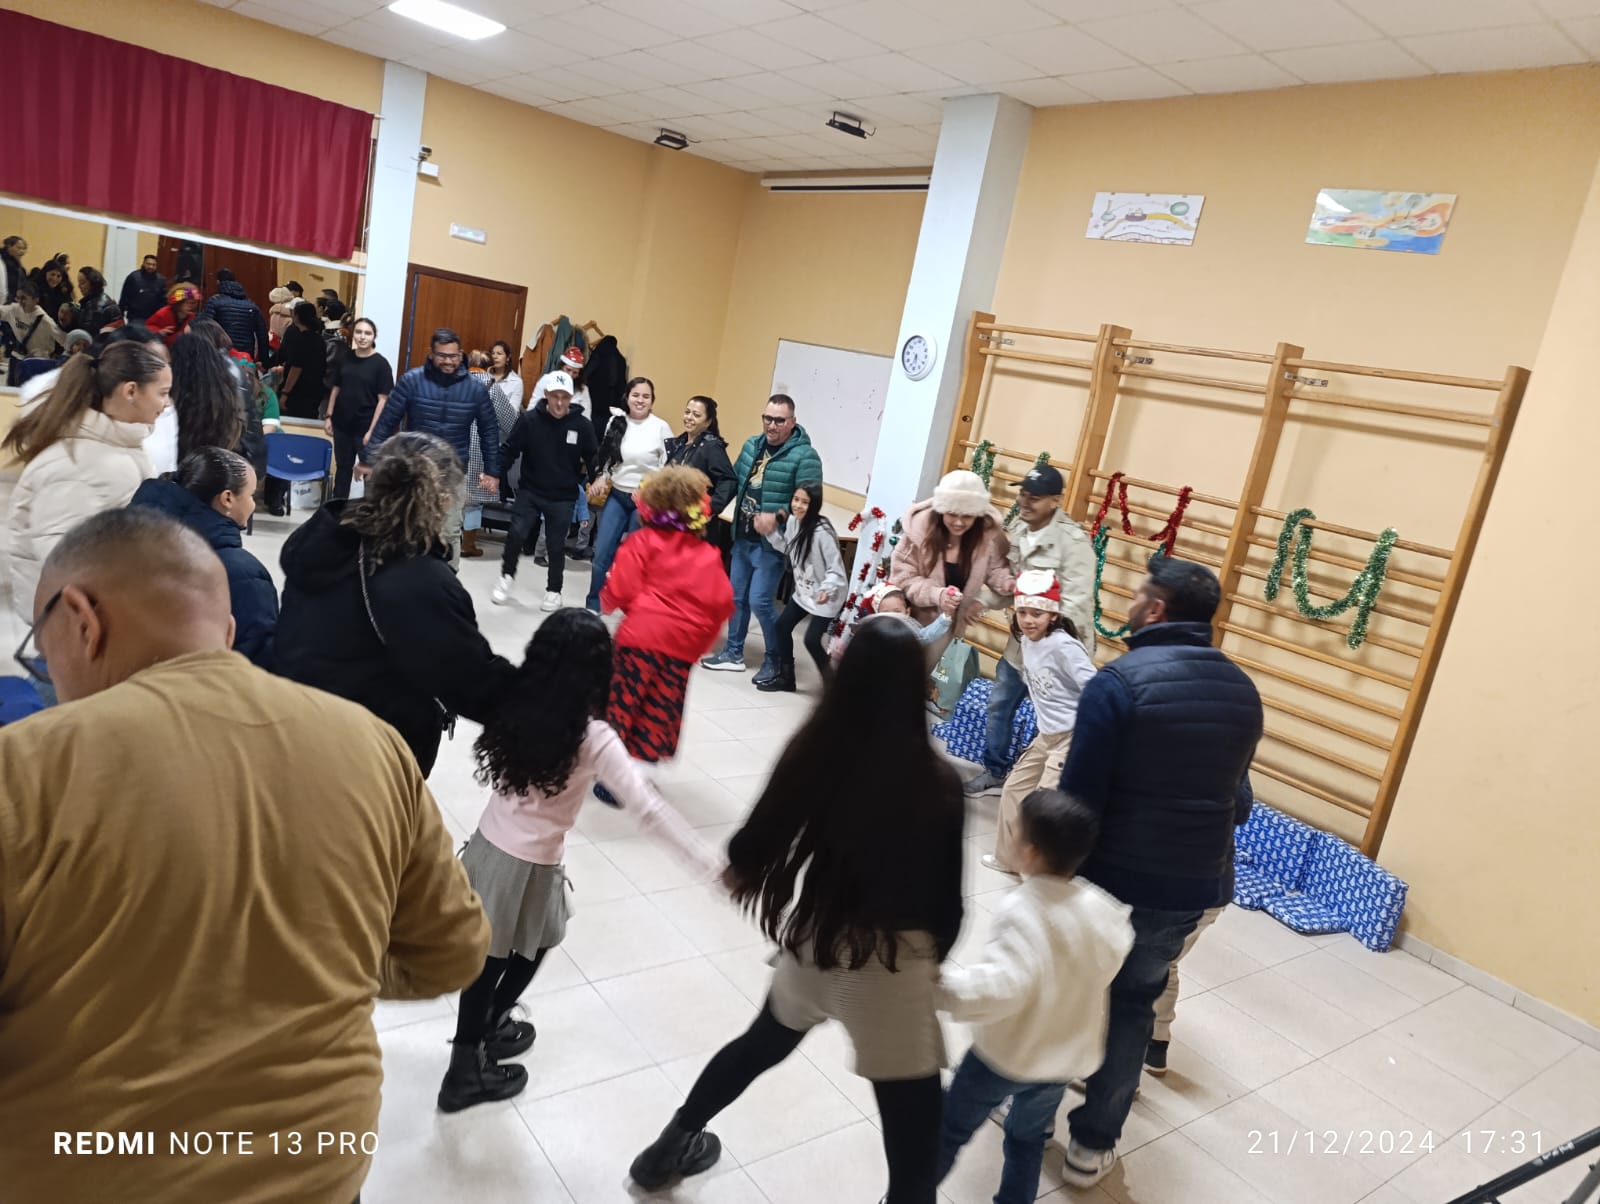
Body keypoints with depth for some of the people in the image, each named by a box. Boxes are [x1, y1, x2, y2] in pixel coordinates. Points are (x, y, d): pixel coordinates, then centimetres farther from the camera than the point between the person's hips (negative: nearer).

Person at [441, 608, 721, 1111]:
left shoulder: (514, 707, -8)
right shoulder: (594, 738, -23)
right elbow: (648, 806, -25)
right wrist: (706, 862, -23)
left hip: (488, 847, 4)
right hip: (530, 867, -4)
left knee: (486, 955, 19)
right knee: (529, 950, 22)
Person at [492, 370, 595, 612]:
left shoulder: (581, 425, -7)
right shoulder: (528, 419, -10)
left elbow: (593, 458, 5)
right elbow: (508, 449, -5)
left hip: (562, 498, 1)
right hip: (529, 492, 0)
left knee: (556, 546, 7)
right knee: (516, 535, -9)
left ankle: (554, 591, 25)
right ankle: (507, 577, 16)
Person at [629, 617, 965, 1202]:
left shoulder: (815, 750, -13)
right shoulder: (938, 783, -20)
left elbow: (762, 836, 0)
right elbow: (947, 896, -10)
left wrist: (739, 869, 23)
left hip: (814, 939, 5)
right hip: (893, 964, -4)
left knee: (760, 1045, 33)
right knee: (915, 1154, 11)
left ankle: (669, 1149, 54)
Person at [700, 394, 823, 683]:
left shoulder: (804, 456, -16)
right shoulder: (751, 445, 8)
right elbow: (735, 481, 14)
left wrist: (777, 518, -31)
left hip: (771, 544, -7)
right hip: (742, 538, 7)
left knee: (760, 601, -8)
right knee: (737, 596, 14)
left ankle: (776, 659, 11)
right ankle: (734, 653, 28)